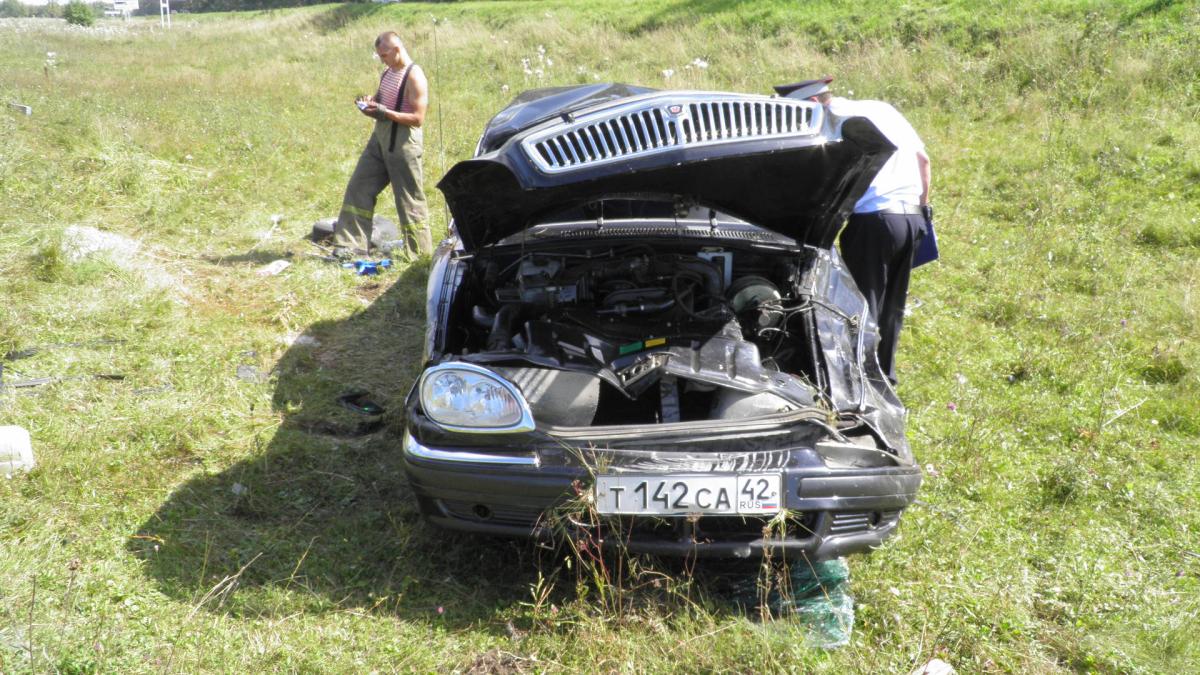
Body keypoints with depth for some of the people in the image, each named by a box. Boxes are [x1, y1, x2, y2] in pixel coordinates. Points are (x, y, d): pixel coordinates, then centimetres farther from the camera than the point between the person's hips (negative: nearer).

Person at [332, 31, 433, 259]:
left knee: (409, 199, -1)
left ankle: (421, 255, 9)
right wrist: (370, 103, 0)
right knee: (359, 188, 7)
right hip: (380, 138, 9)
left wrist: (384, 112, -23)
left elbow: (418, 118, -19)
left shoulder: (415, 77, -14)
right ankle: (352, 244, 12)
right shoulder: (388, 73, 11)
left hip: (403, 143, -9)